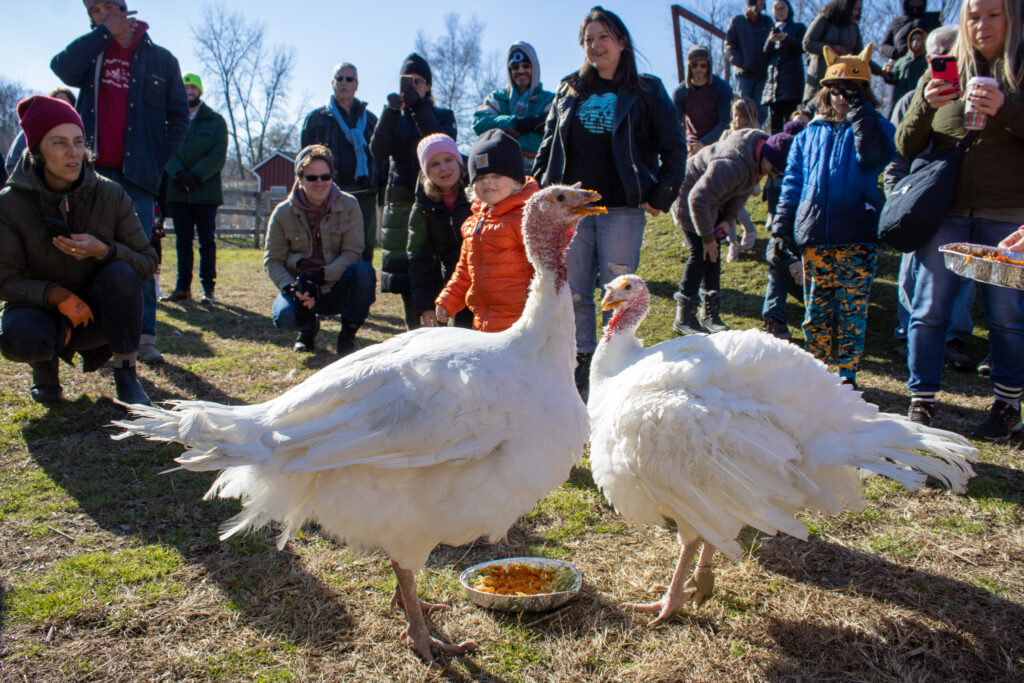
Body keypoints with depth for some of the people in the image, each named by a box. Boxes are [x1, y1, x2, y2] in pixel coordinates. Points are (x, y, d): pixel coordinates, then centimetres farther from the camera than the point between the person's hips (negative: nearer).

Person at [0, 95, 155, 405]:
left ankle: (125, 376, -14)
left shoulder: (110, 195, -10)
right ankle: (46, 363, 5)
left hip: (98, 311, 1)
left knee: (122, 274, -31)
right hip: (42, 309, -1)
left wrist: (103, 251, -27)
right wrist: (55, 295, -27)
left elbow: (148, 263, -8)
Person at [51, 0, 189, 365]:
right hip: (94, 171, 2)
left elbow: (179, 116, 9)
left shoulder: (160, 59, 9)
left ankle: (145, 335, -3)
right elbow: (62, 67, -8)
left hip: (136, 173, -2)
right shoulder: (91, 53, 14)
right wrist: (105, 32, -3)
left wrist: (160, 158, -1)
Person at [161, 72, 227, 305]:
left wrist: (196, 176, -14)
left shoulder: (215, 120, 9)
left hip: (206, 190, -2)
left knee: (207, 240, -1)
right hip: (177, 191, 2)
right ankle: (183, 287, 9)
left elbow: (219, 154, -3)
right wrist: (179, 174, -17)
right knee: (183, 240, 5)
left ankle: (208, 288, 2)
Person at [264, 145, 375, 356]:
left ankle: (348, 335, -9)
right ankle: (309, 327, 10)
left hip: (337, 288, 0)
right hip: (301, 288, 0)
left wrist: (322, 275, -26)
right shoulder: (283, 213, -2)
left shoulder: (348, 206, -4)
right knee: (284, 316, -32)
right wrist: (291, 288, -22)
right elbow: (272, 261, -2)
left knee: (364, 271, -31)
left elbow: (353, 252, -10)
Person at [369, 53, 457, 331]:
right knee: (403, 265, 3)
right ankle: (414, 331, 13)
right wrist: (391, 111, -13)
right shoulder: (395, 117, 15)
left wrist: (418, 106, -17)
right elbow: (378, 149, -4)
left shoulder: (442, 115, 9)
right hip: (400, 200, 3)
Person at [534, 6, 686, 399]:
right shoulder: (568, 92, 17)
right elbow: (548, 146, 19)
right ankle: (582, 365, 15)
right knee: (573, 292, 3)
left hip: (623, 209, -3)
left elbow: (674, 147, 6)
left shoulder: (645, 92, 8)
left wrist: (662, 195, -4)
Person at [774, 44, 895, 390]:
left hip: (857, 238, -3)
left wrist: (861, 111, -15)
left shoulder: (874, 127, 6)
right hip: (814, 237, 3)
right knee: (815, 310, 8)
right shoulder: (810, 134, 15)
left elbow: (874, 155, -18)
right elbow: (792, 181, 15)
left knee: (852, 310, 1)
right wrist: (783, 223, 6)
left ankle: (847, 373, 11)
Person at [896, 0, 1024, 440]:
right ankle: (922, 402, 12)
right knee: (929, 309, 1)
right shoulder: (942, 74, 11)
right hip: (944, 212, 1)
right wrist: (925, 106, -11)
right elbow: (905, 147, 6)